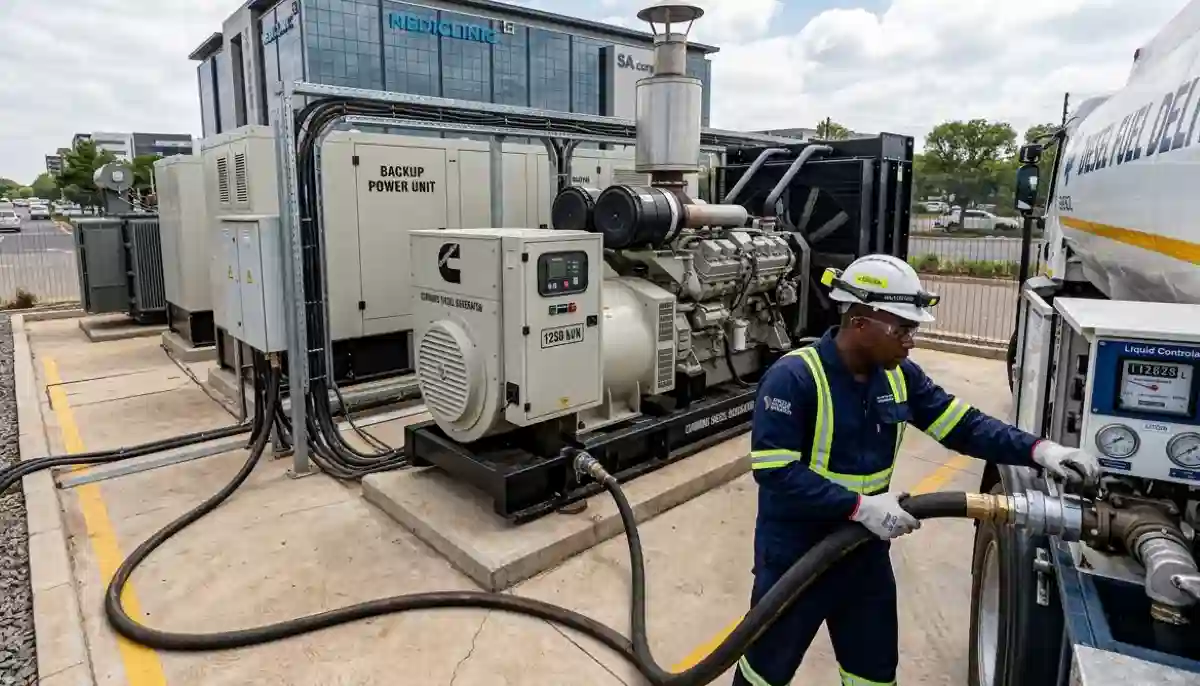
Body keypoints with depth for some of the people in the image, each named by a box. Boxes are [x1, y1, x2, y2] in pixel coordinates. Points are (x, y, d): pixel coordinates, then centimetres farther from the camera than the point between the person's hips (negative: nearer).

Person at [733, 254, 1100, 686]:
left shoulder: (898, 375, -3)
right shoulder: (792, 378, -24)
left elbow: (963, 425, 2)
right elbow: (775, 472, -28)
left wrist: (1037, 450, -12)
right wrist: (860, 505, -29)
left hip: (866, 553, 6)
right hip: (794, 556, -6)